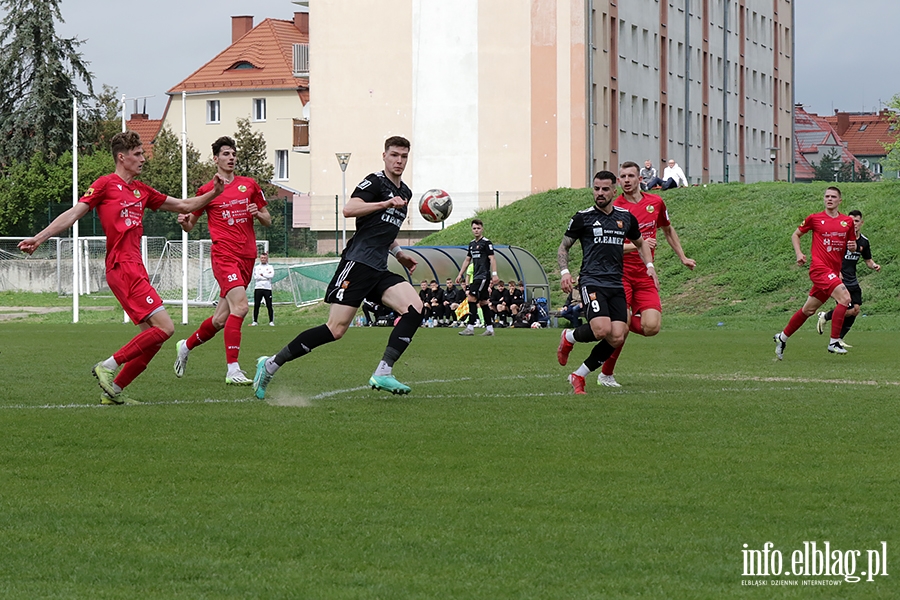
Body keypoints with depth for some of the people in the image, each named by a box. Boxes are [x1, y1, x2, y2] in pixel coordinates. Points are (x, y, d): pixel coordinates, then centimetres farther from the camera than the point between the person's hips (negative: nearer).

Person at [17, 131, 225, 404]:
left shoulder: (141, 190, 19)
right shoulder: (106, 184, -2)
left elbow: (183, 205, 27)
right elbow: (73, 214, -5)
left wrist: (213, 193, 16)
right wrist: (39, 238, -12)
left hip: (135, 269, 8)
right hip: (121, 267, -8)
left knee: (153, 337, 5)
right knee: (165, 327, -16)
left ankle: (113, 390, 9)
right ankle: (108, 366, -9)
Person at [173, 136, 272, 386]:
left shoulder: (250, 185, 14)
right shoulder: (207, 191, 4)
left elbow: (268, 221, 19)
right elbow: (191, 224, 12)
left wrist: (258, 213, -3)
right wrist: (184, 221, -12)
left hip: (247, 257, 5)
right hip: (224, 255, -5)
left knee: (221, 319, 8)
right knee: (240, 306, -25)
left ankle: (186, 346, 34)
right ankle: (233, 370, -25)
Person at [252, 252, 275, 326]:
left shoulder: (270, 267, 10)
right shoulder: (256, 267, 12)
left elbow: (272, 275, -9)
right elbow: (256, 277, -6)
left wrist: (262, 274, -9)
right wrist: (267, 275, -7)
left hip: (267, 289, -1)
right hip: (258, 288, 1)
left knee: (269, 306, -3)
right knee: (256, 306, 0)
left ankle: (271, 321, 1)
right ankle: (254, 321, 4)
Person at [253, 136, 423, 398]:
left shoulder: (405, 192, 22)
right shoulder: (375, 182, -4)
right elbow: (349, 209, -21)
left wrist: (398, 253, 29)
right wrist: (387, 203, -26)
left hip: (379, 269, 8)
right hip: (357, 263, -8)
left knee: (414, 308, -15)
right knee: (336, 329, -13)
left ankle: (383, 373, -18)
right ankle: (271, 364, -3)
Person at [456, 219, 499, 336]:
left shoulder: (486, 243, -7)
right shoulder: (472, 244, 17)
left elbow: (492, 259, -12)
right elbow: (467, 260, 24)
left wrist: (494, 274, -20)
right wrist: (460, 274, 21)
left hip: (483, 276, -9)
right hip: (476, 277, 9)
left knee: (471, 299, -16)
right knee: (482, 302, 8)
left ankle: (470, 328, -17)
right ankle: (489, 328, 11)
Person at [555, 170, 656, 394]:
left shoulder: (626, 218, 12)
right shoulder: (583, 217, 2)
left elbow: (640, 243, 30)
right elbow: (563, 247, 9)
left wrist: (649, 265, 13)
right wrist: (564, 271, -8)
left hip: (616, 284, 4)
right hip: (592, 281, -4)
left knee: (616, 338, -10)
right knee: (602, 329, -25)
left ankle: (578, 376, 7)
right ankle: (569, 337, 9)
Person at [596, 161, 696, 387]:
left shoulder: (655, 203, 9)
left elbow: (668, 230, 27)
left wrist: (682, 258, 26)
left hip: (645, 277, 4)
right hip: (621, 273, -4)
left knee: (651, 327, -12)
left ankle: (626, 320, 22)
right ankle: (606, 374, 5)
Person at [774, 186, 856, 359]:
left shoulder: (847, 222, 10)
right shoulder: (814, 218, 1)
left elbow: (852, 245, 21)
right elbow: (795, 235, 13)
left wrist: (853, 246, -3)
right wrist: (798, 253, -3)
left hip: (834, 272, 5)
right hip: (819, 267, -5)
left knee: (808, 309, 13)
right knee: (844, 297, -24)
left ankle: (782, 337, 31)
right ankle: (834, 342, -20)